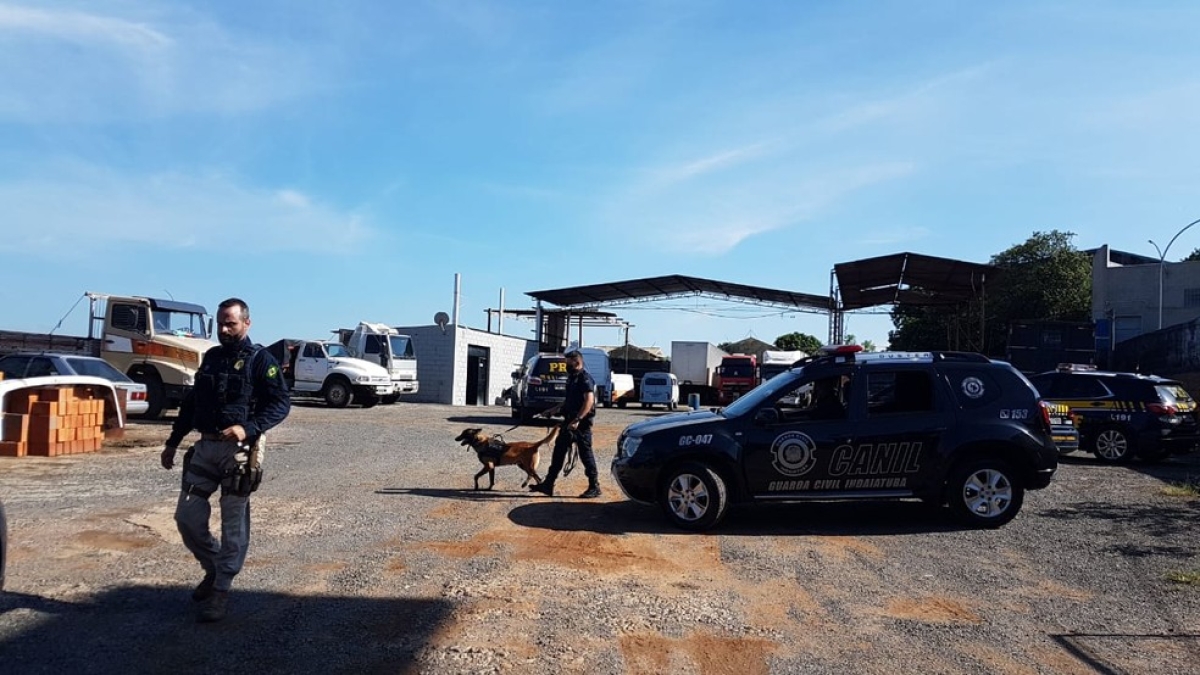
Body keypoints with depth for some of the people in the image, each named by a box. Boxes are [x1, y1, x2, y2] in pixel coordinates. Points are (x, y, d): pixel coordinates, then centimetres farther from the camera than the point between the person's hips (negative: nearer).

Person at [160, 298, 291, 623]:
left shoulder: (260, 359, -5)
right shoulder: (211, 357, 15)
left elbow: (281, 403, -12)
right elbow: (192, 401, 21)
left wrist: (248, 429, -25)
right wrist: (173, 442, 20)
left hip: (239, 451, -6)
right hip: (205, 447, 6)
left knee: (234, 525, 1)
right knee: (187, 516, 7)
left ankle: (221, 590, 12)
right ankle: (214, 568, 29)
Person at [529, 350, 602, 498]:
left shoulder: (585, 378, -14)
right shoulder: (572, 377, 16)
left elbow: (589, 401, -25)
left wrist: (577, 420, -31)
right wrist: (553, 410, 22)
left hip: (581, 423, -10)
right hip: (569, 422, 10)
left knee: (585, 454, -2)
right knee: (559, 451, 9)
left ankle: (594, 487, 8)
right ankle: (548, 484, 14)